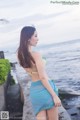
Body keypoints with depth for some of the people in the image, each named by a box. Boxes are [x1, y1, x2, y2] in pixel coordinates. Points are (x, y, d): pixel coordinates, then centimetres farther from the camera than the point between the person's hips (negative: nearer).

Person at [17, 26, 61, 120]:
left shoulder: (20, 55, 4)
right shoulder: (36, 54, -17)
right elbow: (42, 77, -20)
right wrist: (55, 96, -16)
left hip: (34, 90, 6)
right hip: (45, 88, -6)